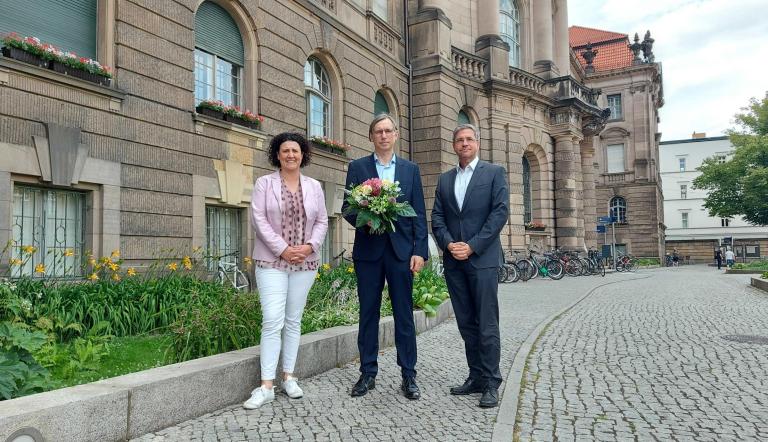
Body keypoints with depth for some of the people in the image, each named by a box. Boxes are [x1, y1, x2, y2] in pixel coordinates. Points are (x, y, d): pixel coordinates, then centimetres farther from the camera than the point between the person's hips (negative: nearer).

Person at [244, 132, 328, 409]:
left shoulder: (314, 186, 11)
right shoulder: (264, 183, 2)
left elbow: (322, 221, 9)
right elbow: (259, 220, -6)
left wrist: (309, 246, -8)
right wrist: (282, 249, -14)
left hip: (305, 262, 3)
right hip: (272, 261, -3)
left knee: (293, 321, 9)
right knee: (273, 321, -9)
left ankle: (288, 377, 20)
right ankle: (266, 386, -2)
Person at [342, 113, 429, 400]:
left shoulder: (410, 169, 10)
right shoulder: (357, 167, 7)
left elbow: (419, 214, 6)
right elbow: (347, 209, 5)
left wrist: (420, 251, -3)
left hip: (401, 250, 0)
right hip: (368, 250, 0)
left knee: (404, 314, 4)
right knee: (368, 313, 7)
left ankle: (408, 376, 14)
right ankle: (368, 373, 18)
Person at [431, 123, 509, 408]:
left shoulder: (494, 173, 4)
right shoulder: (445, 179, 16)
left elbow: (500, 212, -6)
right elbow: (437, 217, 10)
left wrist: (472, 246, -13)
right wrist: (448, 244, -8)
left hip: (482, 258, -4)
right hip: (453, 260, 5)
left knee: (487, 324, -3)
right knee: (466, 323, 9)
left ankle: (492, 384, 6)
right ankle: (476, 377, 20)